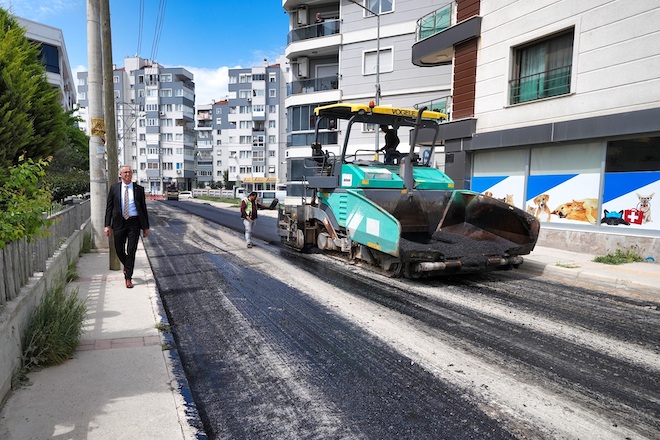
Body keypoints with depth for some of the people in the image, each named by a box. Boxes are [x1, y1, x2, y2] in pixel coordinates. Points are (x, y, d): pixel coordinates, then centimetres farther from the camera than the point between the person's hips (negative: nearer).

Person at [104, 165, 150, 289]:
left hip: (134, 223, -1)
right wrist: (107, 225, -4)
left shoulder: (139, 189, 2)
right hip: (119, 222, 1)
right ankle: (126, 265, 41)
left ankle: (128, 278, 11)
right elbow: (109, 207, 4)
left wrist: (146, 227, 3)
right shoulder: (114, 188, 4)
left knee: (131, 251, 0)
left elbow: (144, 208, 5)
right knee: (119, 250, 8)